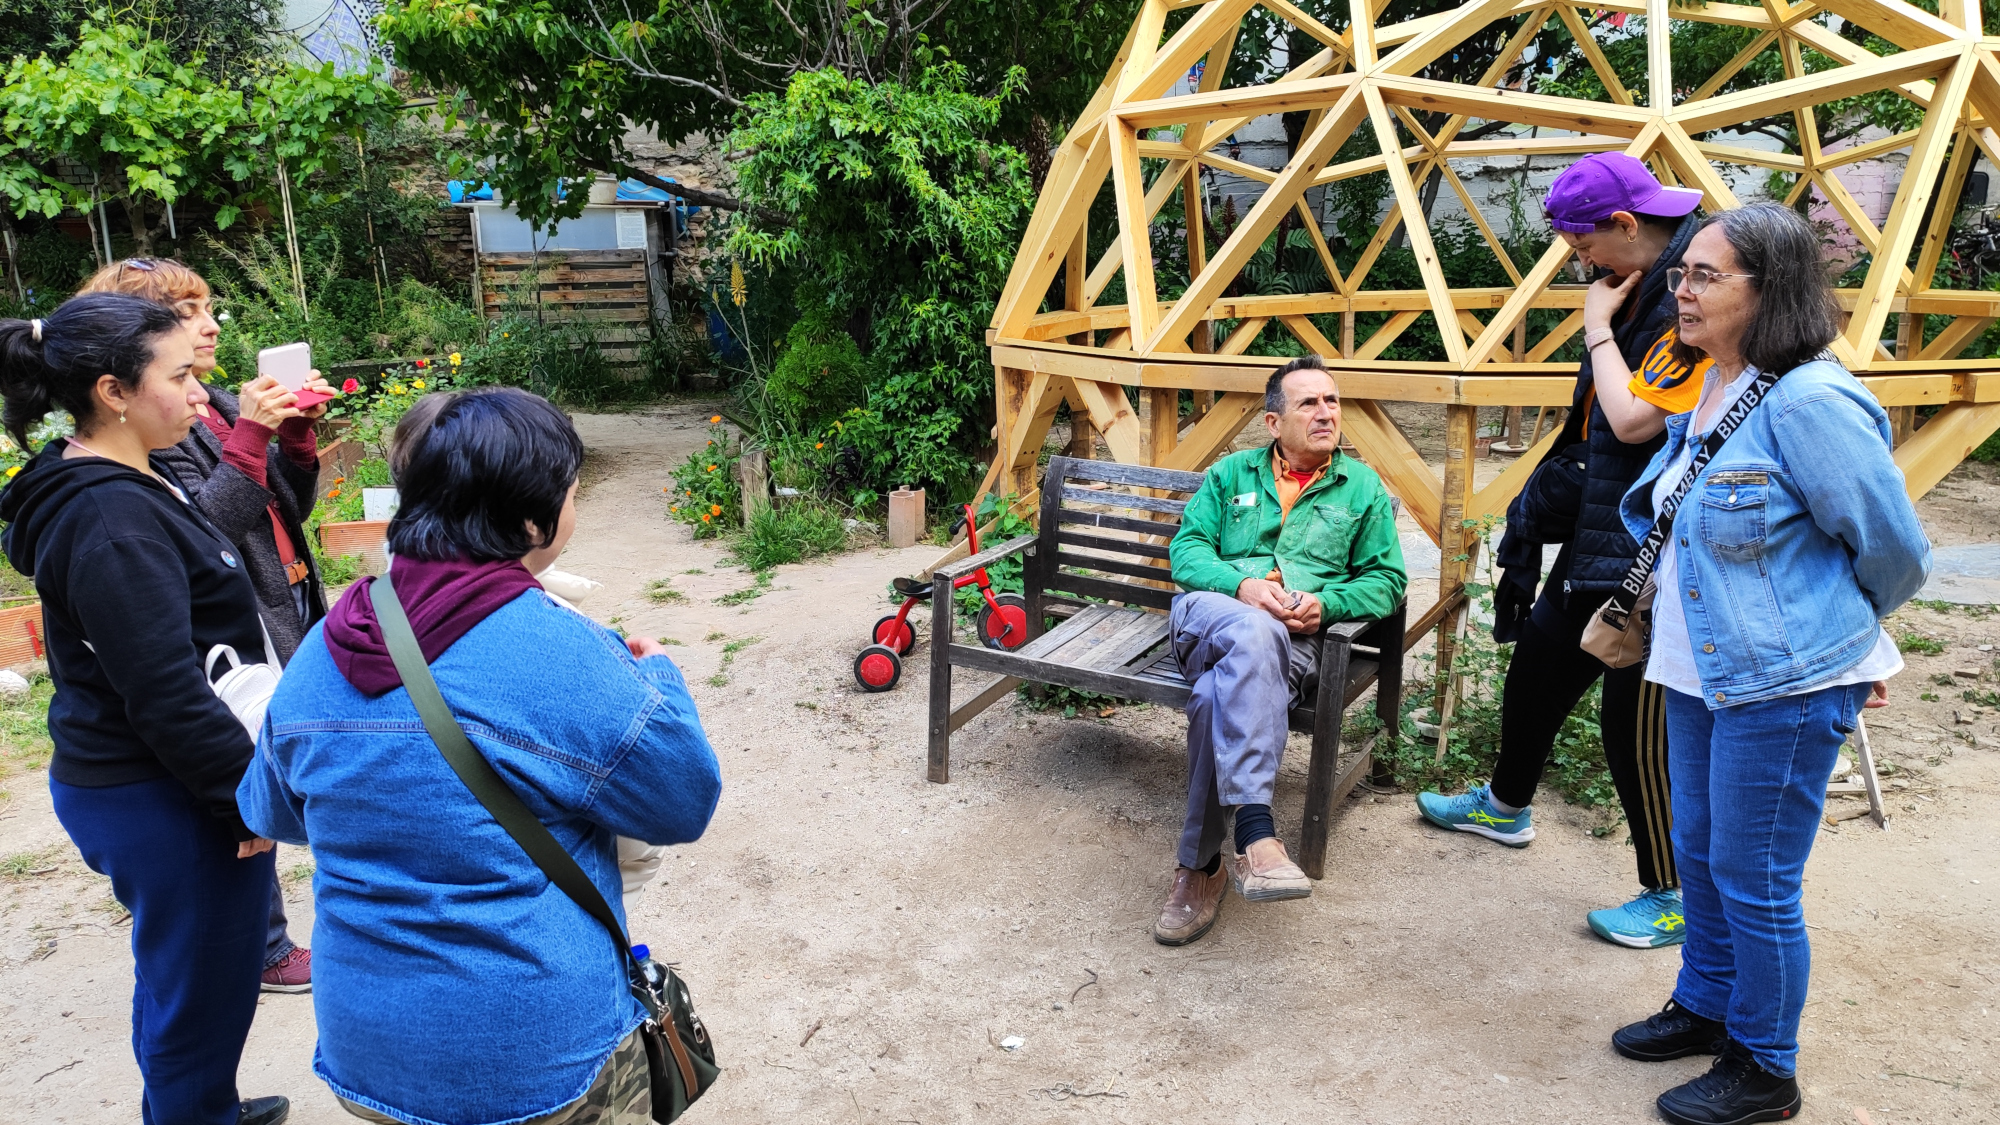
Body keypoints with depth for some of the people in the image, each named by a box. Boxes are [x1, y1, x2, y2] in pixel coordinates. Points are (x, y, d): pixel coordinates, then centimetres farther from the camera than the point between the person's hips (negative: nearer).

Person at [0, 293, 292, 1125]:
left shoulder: (117, 489, 6)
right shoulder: (111, 520, -24)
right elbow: (166, 694, -25)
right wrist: (249, 792, -19)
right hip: (163, 801, -10)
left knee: (176, 976, 27)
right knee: (202, 990, 6)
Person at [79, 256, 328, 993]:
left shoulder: (220, 405, 10)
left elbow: (290, 505, 11)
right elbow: (201, 532, -23)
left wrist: (297, 432, -4)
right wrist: (249, 436, -27)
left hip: (287, 618, 8)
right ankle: (263, 952, 21)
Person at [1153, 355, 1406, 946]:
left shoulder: (1361, 486, 21)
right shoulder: (1231, 472, 21)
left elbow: (1388, 580, 16)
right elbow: (1187, 549, 10)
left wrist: (1325, 603, -6)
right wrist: (1242, 586, -12)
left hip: (1294, 641, 0)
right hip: (1212, 612, 0)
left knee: (1219, 697, -36)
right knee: (1254, 634, -40)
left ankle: (1200, 866, -28)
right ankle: (1255, 833, -48)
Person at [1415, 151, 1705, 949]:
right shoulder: (1637, 289, 10)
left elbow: (1636, 420, -27)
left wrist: (1599, 330, -15)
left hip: (1652, 554, -10)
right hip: (1595, 532, 10)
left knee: (1635, 722, -1)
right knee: (1536, 667, 21)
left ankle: (1672, 897, 18)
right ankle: (1506, 805, 44)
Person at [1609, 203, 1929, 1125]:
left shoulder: (1809, 403, -20)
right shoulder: (1706, 392, 6)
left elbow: (1893, 546, -11)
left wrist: (1841, 634, 5)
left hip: (1784, 687, -8)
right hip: (1700, 670, 9)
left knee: (1755, 881, 4)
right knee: (1698, 854, 21)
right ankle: (1707, 1006, 42)